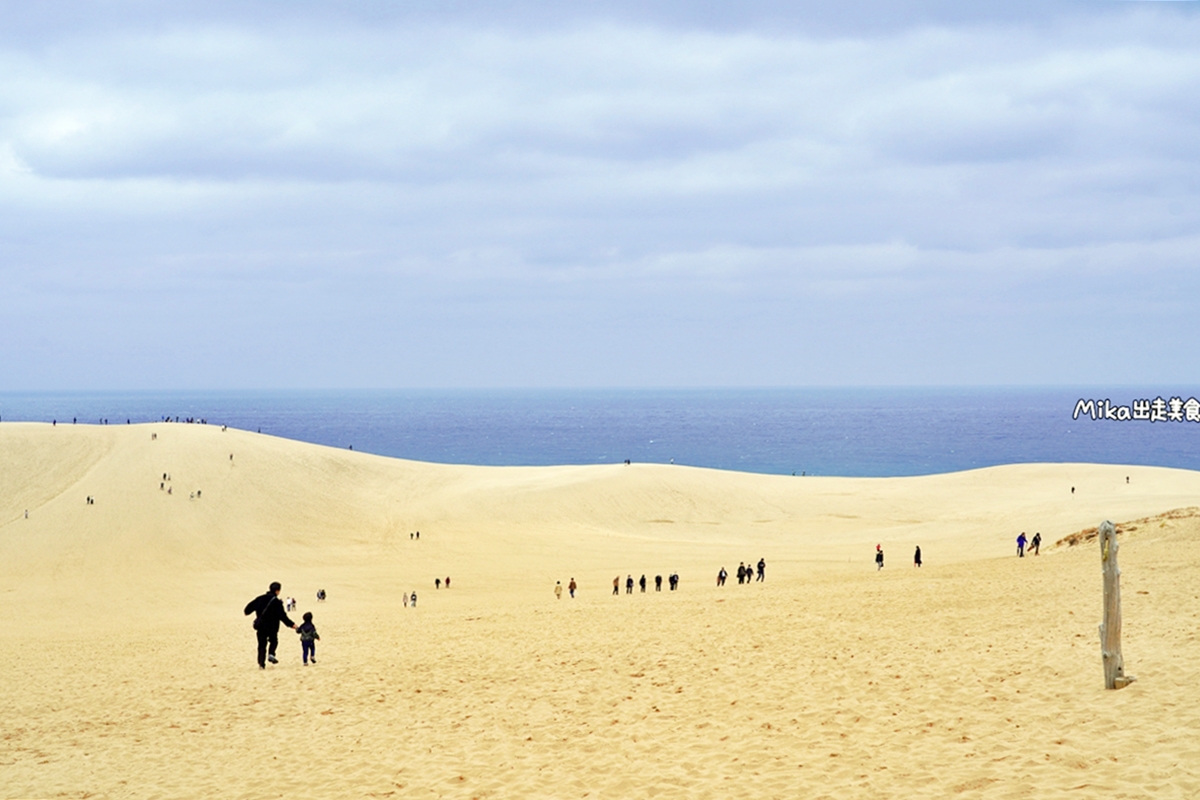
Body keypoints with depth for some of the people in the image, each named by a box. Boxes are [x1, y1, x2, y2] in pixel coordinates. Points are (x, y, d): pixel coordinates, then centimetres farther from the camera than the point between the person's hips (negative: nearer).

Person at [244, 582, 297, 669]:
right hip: (272, 627, -3)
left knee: (262, 644, 9)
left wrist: (246, 612, 35)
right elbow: (282, 616, -17)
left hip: (260, 626, 3)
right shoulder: (277, 602, -14)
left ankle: (261, 663, 1)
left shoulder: (260, 599, 1)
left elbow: (250, 606, 12)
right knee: (273, 641, 21)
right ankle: (271, 654, -5)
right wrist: (291, 624, -10)